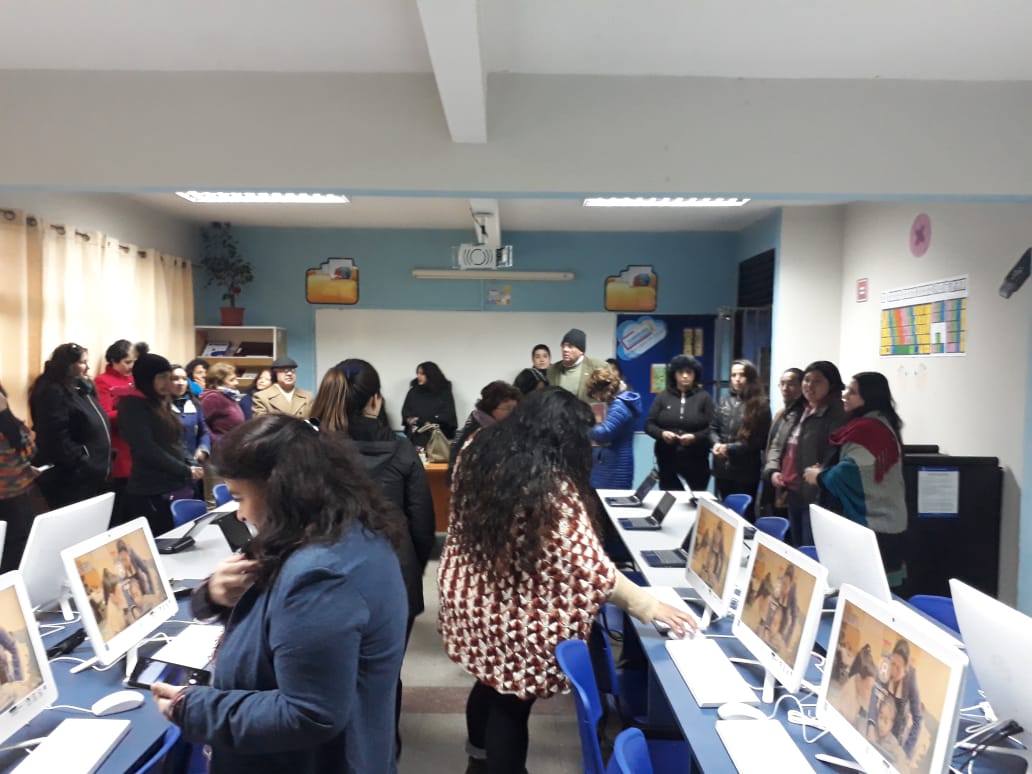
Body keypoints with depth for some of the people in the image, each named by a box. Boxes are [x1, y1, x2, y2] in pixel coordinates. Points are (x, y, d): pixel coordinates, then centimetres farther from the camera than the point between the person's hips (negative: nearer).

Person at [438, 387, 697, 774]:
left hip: (468, 599, 8)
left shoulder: (478, 451, -8)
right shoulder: (554, 489, -28)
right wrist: (649, 606, -17)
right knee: (510, 703, 15)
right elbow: (593, 570, -25)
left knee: (489, 683, 29)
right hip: (515, 620, -7)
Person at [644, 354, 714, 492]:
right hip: (667, 459, 1)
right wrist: (662, 433, -13)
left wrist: (694, 437, -18)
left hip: (696, 461, -1)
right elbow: (649, 424, 6)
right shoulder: (663, 397, 7)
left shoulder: (704, 397, 3)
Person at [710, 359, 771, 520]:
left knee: (745, 512, 9)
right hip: (722, 468, 5)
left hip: (746, 471, -5)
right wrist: (717, 444, -11)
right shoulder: (725, 401, 9)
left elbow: (759, 440, -11)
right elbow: (713, 429, 11)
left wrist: (730, 448, -16)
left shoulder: (760, 405, -7)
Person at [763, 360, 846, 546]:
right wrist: (773, 470, 5)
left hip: (816, 497, -9)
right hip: (792, 494, 9)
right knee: (796, 550, 20)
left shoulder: (837, 416, -12)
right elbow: (778, 445, 20)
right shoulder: (796, 412, 16)